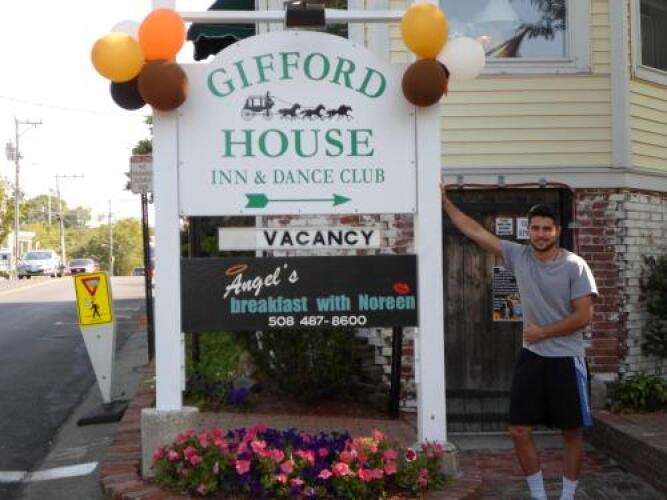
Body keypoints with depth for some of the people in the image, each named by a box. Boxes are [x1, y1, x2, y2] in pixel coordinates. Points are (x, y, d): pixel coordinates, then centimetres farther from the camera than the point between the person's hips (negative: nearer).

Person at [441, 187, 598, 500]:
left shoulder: (575, 266, -10)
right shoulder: (518, 256, -1)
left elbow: (584, 316, -13)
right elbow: (475, 231, 3)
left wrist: (543, 332, -11)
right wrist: (446, 203, 2)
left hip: (566, 359, -3)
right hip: (531, 357, 4)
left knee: (572, 433, 7)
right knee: (519, 431, 2)